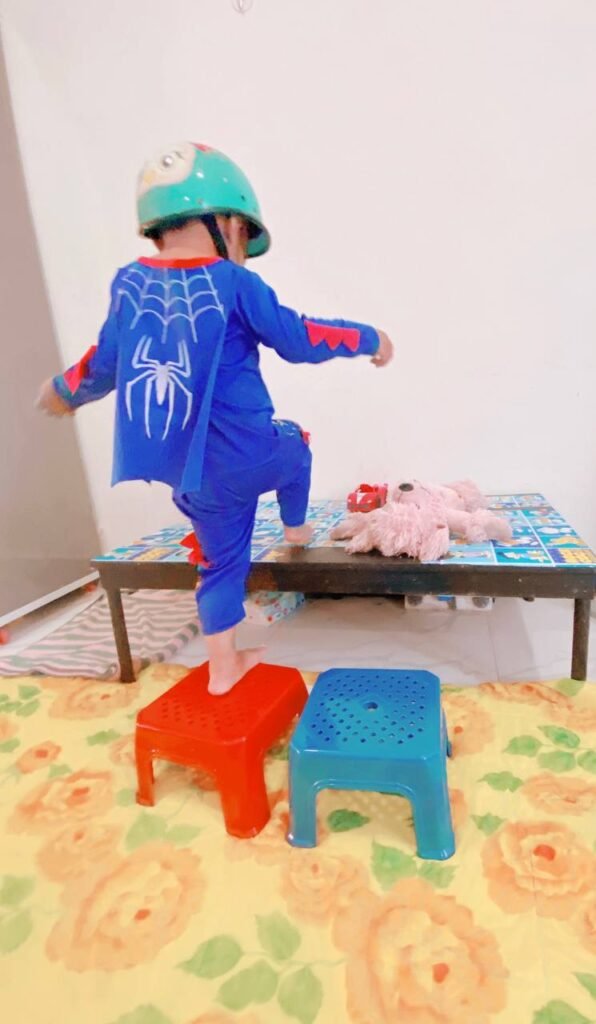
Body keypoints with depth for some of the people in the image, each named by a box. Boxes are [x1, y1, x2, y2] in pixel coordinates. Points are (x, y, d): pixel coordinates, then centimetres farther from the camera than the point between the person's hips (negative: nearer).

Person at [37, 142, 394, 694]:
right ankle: (295, 528, 50)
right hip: (244, 454, -4)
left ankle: (222, 668, 31)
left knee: (222, 560, 19)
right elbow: (299, 339, -4)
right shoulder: (232, 282, -9)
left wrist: (63, 391, 35)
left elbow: (104, 363, 14)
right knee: (292, 445, 31)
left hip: (189, 469, 5)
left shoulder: (128, 284, 6)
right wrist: (368, 339, 12)